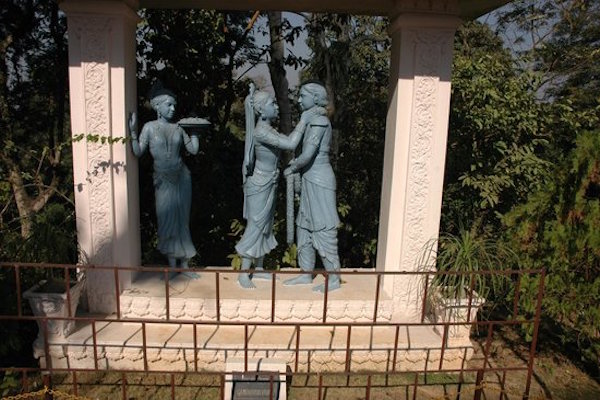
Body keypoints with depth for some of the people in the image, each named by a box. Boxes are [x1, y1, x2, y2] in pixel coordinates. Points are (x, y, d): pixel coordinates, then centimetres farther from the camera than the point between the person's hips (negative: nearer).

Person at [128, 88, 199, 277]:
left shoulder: (178, 128, 3)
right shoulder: (149, 127, -1)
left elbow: (193, 150, 4)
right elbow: (138, 152, -5)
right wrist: (133, 132, -14)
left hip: (182, 178, 2)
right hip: (163, 181, -2)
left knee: (182, 221, 7)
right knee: (167, 222, 3)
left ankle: (184, 265, 16)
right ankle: (172, 266, 16)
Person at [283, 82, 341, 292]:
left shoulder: (318, 121, -16)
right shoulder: (315, 120, 13)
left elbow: (307, 155, -24)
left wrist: (291, 169, -8)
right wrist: (297, 162, 9)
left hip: (319, 181, -10)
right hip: (311, 180, 10)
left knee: (323, 229, -2)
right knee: (305, 227, 14)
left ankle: (334, 279, 11)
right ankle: (306, 273, 26)